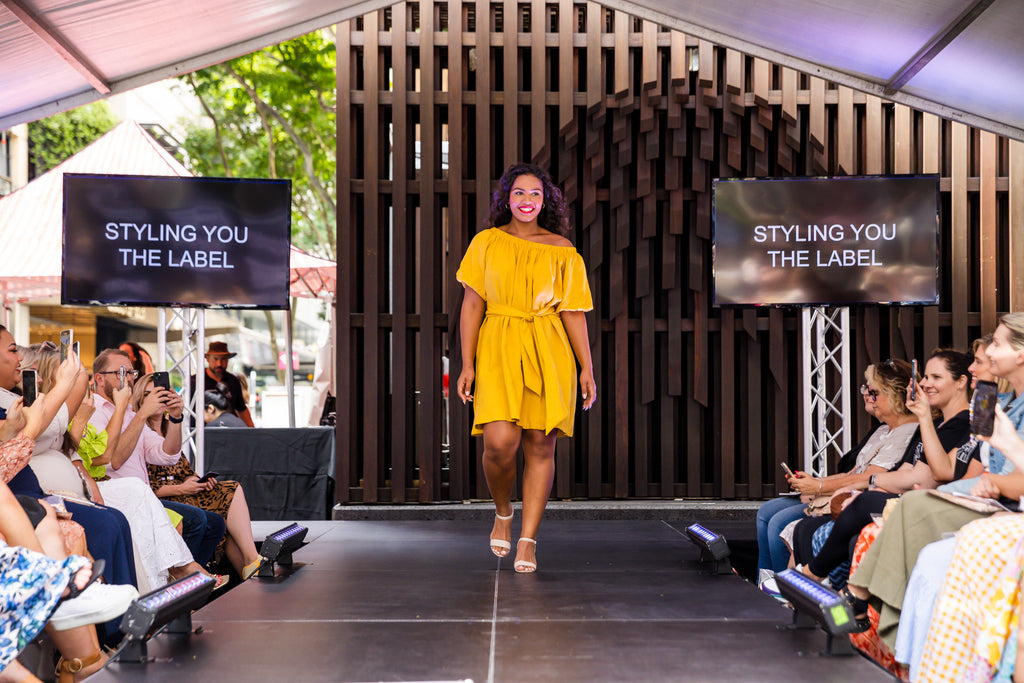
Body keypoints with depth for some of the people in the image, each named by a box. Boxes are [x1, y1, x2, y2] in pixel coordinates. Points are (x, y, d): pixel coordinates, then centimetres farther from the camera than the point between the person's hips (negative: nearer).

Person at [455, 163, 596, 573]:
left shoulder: (561, 250, 7)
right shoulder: (486, 243, 8)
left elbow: (573, 311, 7)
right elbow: (472, 305, 7)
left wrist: (586, 367, 3)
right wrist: (467, 365, 0)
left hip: (547, 354, 1)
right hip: (498, 350, -1)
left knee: (540, 445, -1)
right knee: (499, 442, -16)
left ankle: (528, 540, 9)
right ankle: (502, 513, 14)